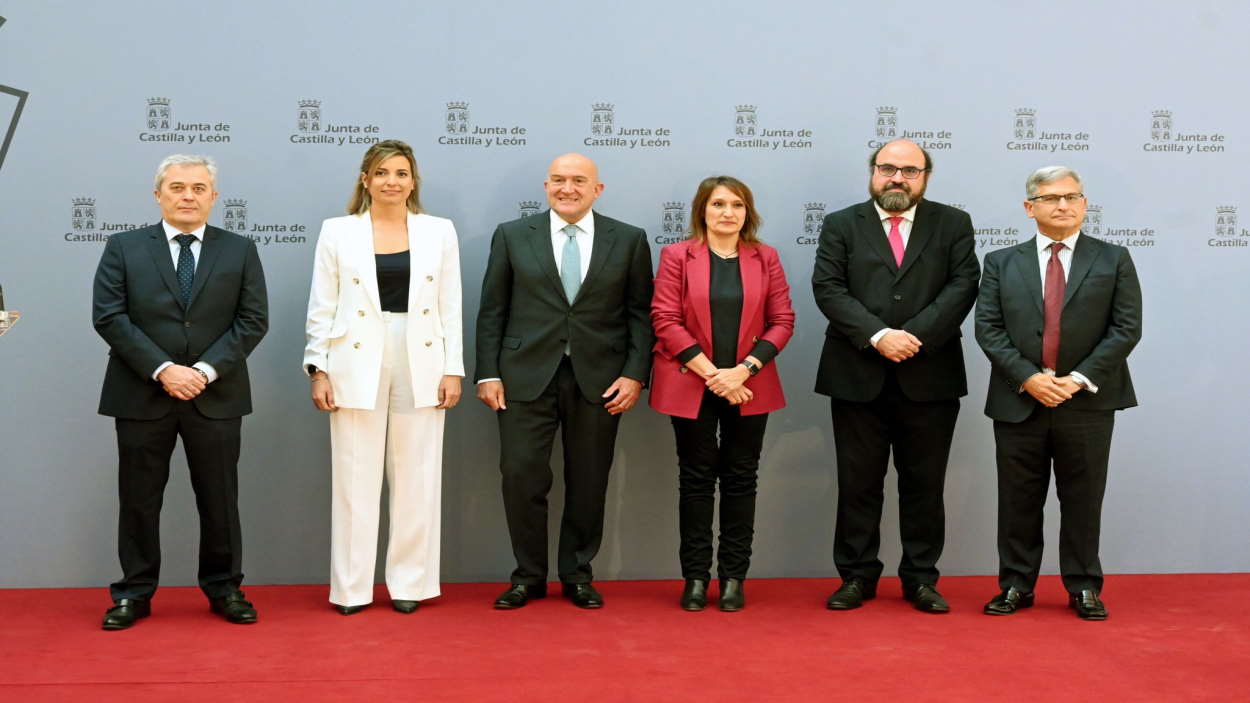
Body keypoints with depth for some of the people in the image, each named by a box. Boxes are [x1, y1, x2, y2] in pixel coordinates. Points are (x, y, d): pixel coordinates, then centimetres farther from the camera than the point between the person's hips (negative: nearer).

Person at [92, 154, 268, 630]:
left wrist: (206, 370, -12)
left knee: (219, 497, 7)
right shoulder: (123, 248, 4)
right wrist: (163, 370, -14)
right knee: (139, 498, 6)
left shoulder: (240, 251, 6)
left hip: (216, 396, 1)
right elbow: (109, 317, -5)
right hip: (142, 395, 0)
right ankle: (134, 593, 17)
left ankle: (224, 589, 19)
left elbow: (253, 319, 0)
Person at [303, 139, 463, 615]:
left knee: (416, 477, 6)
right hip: (357, 366, -1)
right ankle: (351, 587, 12)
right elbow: (321, 308, 3)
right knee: (355, 478, 3)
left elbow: (451, 308, 6)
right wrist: (318, 370, -4)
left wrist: (453, 369, -1)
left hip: (421, 366, 1)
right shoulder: (338, 232, 3)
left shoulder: (439, 232, 6)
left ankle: (410, 582, 16)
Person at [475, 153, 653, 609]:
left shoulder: (629, 240, 5)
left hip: (599, 379, 0)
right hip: (526, 377, 0)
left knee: (588, 482, 6)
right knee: (521, 476, -2)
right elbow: (492, 311, 5)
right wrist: (488, 374, -2)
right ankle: (529, 576, 13)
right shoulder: (512, 236, 6)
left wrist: (635, 374, -5)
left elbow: (640, 313, 4)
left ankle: (577, 575, 21)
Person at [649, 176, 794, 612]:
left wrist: (743, 370, -11)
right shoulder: (676, 256, 0)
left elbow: (782, 321, 2)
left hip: (748, 387, 2)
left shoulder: (765, 258, 6)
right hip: (691, 385, -2)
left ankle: (733, 577, 13)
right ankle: (695, 576, 11)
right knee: (696, 479, 4)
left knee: (741, 479, 6)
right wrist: (711, 374, -13)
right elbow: (665, 321, -6)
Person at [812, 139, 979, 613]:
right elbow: (828, 288, -4)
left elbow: (963, 285, -3)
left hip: (929, 376, 0)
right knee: (858, 483, 5)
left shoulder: (953, 224, 8)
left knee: (924, 484, 7)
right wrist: (878, 335, -16)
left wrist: (914, 336, -15)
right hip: (858, 377, 0)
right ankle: (857, 576, 15)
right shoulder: (841, 226, 7)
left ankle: (920, 578, 16)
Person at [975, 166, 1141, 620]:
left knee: (1083, 499, 6)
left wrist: (1081, 378, -12)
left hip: (1087, 401, -1)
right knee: (1018, 501, 7)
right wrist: (1027, 377, -13)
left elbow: (1127, 327, -2)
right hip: (1019, 401, 1)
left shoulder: (1113, 260, 5)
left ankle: (1084, 588, 17)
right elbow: (988, 328, 0)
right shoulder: (1001, 263, 8)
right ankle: (1016, 586, 16)